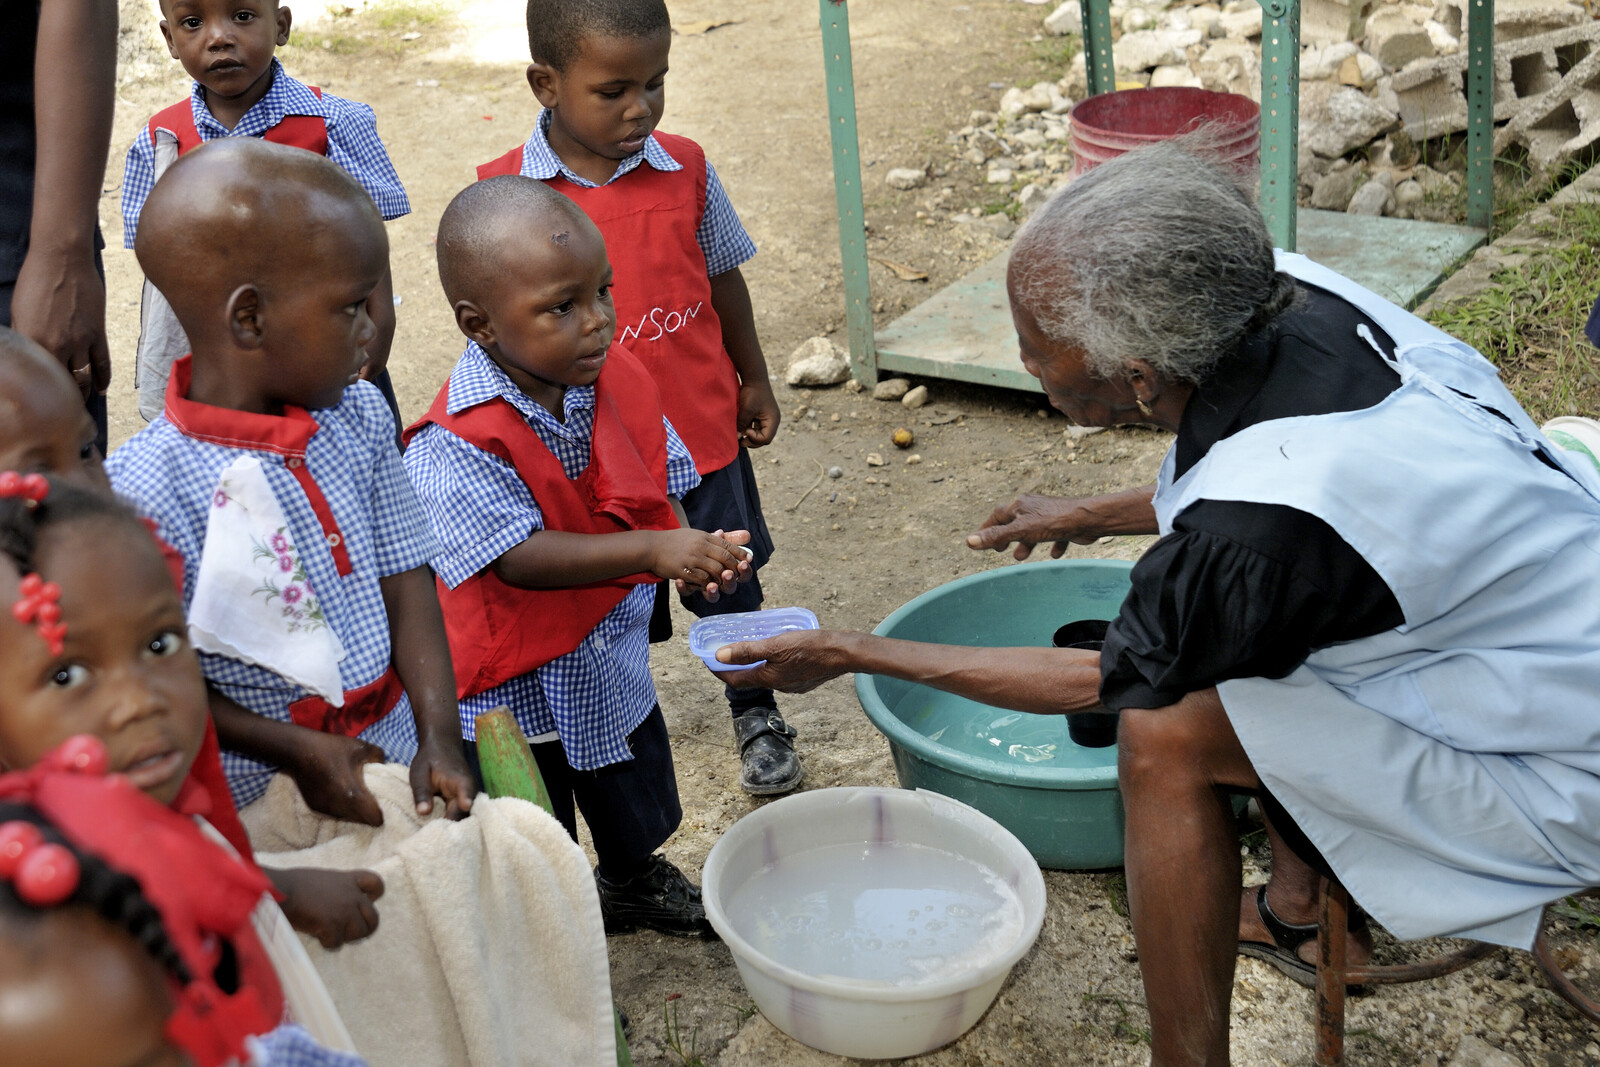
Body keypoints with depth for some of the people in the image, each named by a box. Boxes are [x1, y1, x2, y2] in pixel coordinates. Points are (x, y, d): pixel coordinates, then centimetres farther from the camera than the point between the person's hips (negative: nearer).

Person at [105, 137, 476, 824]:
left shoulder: (360, 416, -1)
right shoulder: (146, 491, -20)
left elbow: (404, 582, 2)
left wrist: (440, 736, -9)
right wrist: (299, 751, -17)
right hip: (262, 804, -5)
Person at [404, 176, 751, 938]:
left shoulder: (616, 379, -9)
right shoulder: (454, 447, -30)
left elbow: (657, 483, 1)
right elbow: (521, 558, -35)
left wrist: (694, 552, -19)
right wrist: (652, 550, -43)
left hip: (612, 659, 7)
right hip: (514, 690, -6)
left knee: (638, 809, 30)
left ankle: (632, 883, 60)